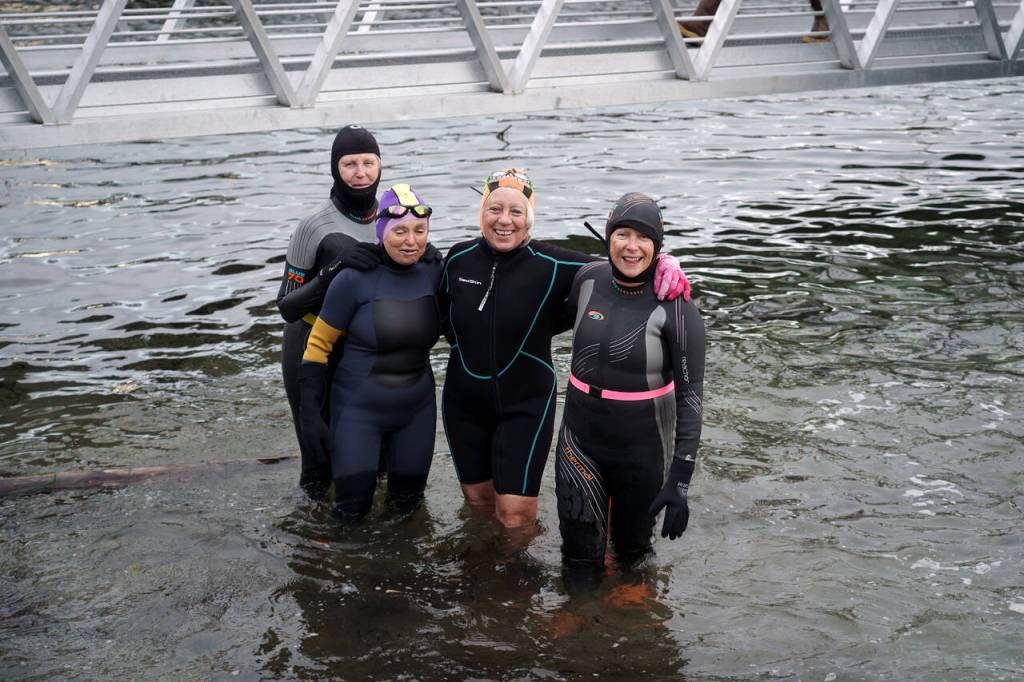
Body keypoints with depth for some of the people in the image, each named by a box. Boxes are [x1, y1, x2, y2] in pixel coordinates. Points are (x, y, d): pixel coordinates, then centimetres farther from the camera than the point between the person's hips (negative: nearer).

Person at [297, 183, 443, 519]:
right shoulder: (355, 278, -17)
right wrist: (310, 413, -11)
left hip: (417, 409, 4)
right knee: (353, 509, -1)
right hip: (358, 410, -4)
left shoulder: (434, 274, -6)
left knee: (407, 502, 14)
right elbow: (318, 344, -9)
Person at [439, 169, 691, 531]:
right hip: (464, 402, 3)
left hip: (525, 404, -3)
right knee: (478, 498, 17)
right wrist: (467, 346, 6)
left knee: (516, 514, -4)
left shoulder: (552, 266, -17)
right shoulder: (458, 258, -6)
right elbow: (443, 311, 14)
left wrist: (664, 263, -32)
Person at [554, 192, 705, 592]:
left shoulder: (674, 307, -16)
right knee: (580, 561, 6)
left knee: (632, 551, 17)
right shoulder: (589, 279, -5)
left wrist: (681, 479, -19)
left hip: (640, 448, -3)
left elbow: (690, 394, -16)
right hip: (579, 437, 3)